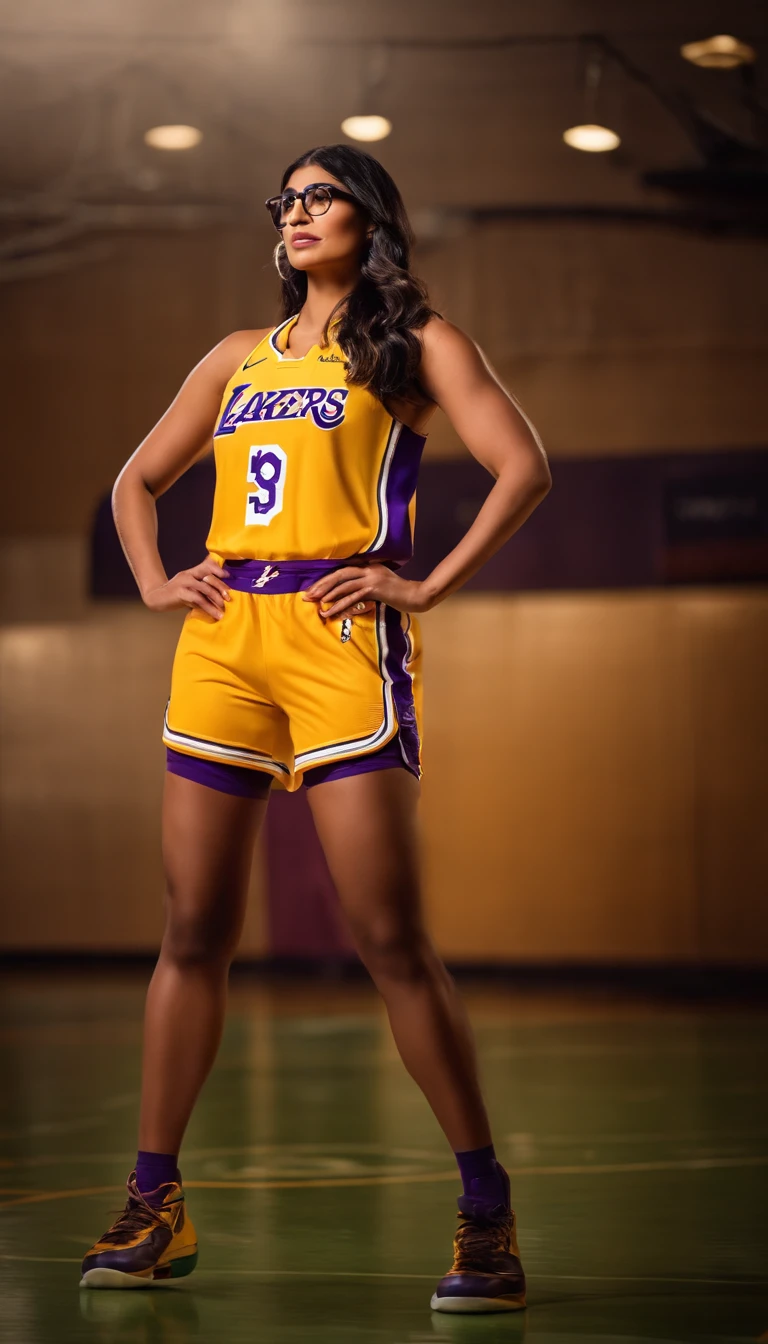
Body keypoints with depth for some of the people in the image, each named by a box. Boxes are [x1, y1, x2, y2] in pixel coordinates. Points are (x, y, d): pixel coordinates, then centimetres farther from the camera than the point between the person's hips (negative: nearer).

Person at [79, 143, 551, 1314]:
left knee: (391, 939, -10)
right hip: (224, 643, 5)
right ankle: (155, 1207, 12)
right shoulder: (240, 358, 22)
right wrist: (155, 582, 12)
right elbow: (138, 481, 29)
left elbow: (523, 469, -5)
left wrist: (429, 586, -11)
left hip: (342, 640, -5)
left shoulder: (416, 343, 7)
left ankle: (488, 1215, -3)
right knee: (193, 933, 5)